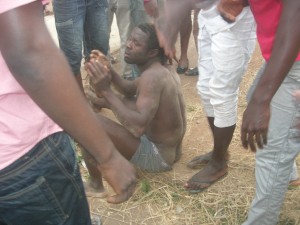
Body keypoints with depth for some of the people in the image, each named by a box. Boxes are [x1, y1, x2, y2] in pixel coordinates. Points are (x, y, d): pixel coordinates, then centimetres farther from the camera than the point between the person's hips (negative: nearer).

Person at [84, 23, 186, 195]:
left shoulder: (152, 76, -26)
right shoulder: (162, 70, 4)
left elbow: (139, 126, -35)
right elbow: (130, 90, 16)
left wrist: (106, 91, -31)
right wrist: (108, 71, -1)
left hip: (159, 156, -10)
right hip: (169, 148, 10)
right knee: (121, 101, 21)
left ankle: (95, 184, 1)